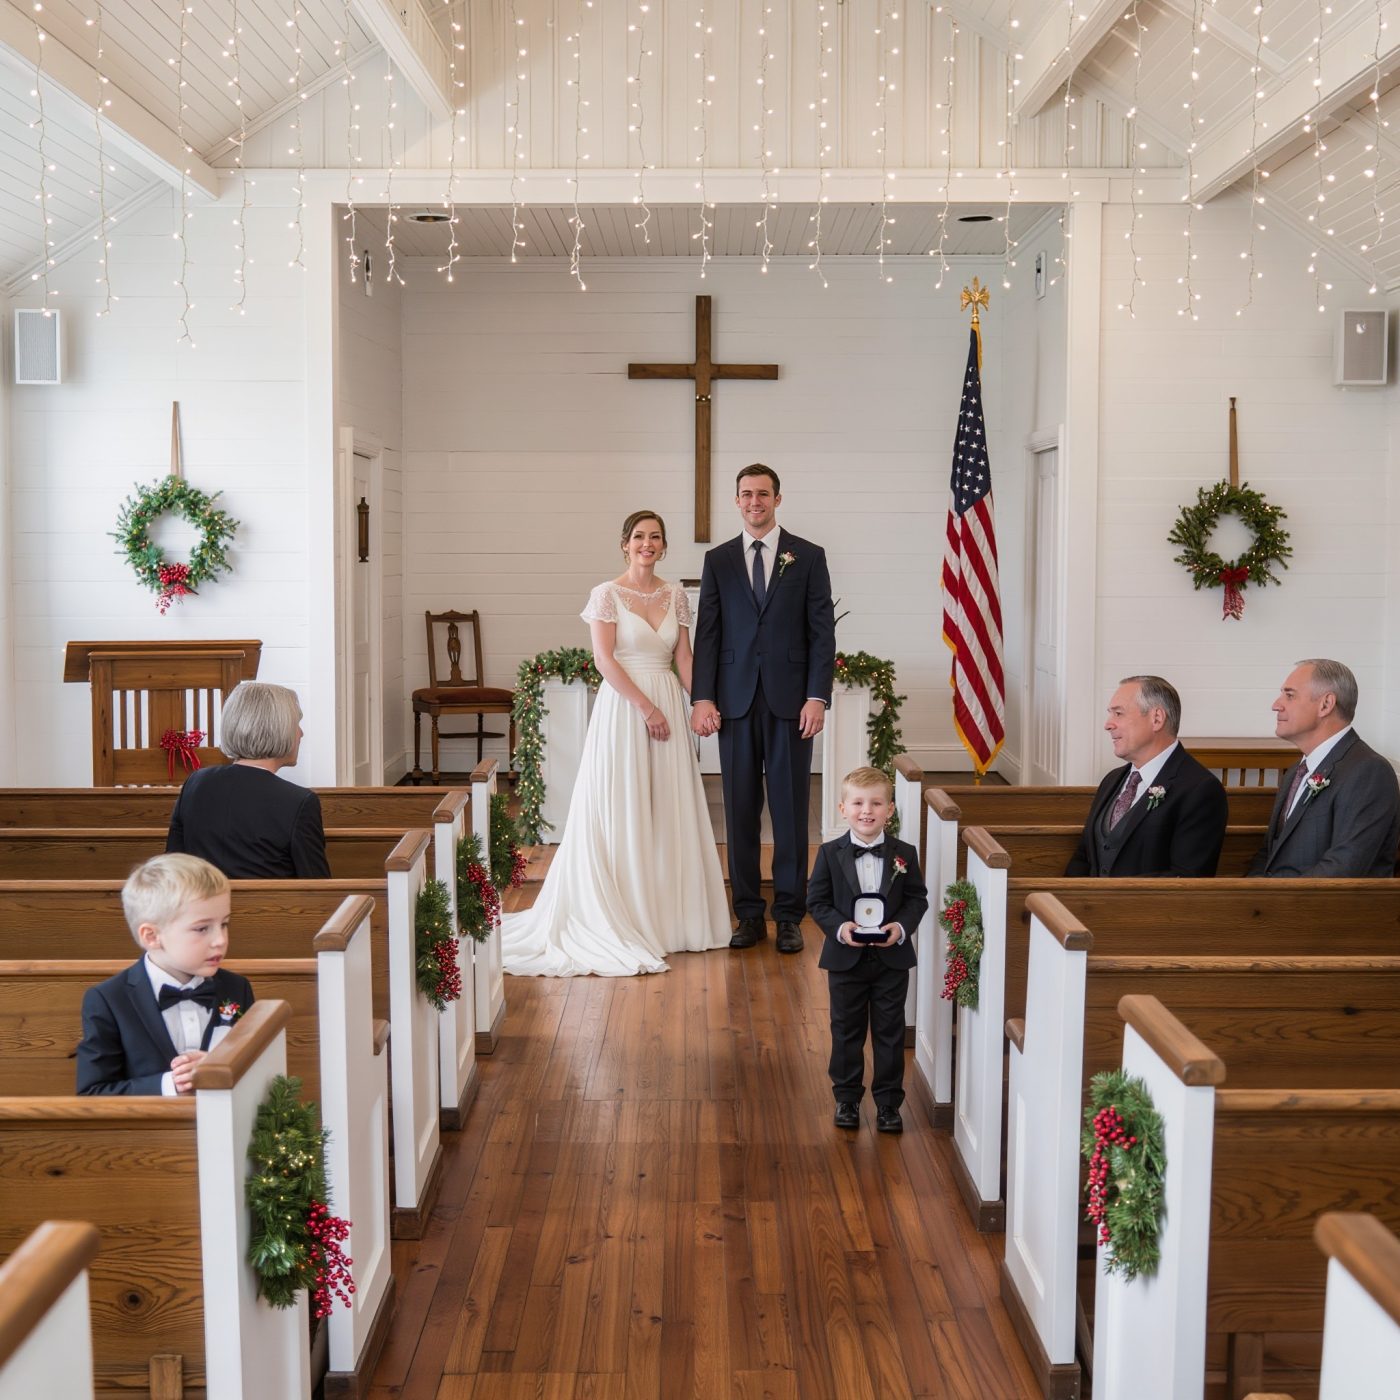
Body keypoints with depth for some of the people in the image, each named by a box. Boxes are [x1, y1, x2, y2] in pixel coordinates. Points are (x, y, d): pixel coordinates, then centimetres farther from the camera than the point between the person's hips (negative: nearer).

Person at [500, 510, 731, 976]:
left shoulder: (676, 595, 10)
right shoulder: (607, 594, -5)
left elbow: (683, 656, 10)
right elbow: (604, 659, -11)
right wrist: (645, 707, -15)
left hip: (668, 706, 5)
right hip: (622, 705, -5)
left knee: (669, 810, 7)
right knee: (621, 810, -1)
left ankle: (666, 912, 18)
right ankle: (623, 917, 8)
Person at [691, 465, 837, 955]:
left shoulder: (808, 557, 5)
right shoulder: (718, 560, 10)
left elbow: (822, 632, 1)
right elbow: (707, 633, 6)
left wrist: (817, 697, -8)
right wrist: (702, 697, -3)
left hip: (790, 701, -2)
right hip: (735, 702, 2)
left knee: (790, 809, 2)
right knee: (740, 810, 5)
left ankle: (789, 915, 11)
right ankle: (748, 913, 14)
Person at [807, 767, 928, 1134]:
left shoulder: (904, 854, -4)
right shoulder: (830, 854, -6)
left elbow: (917, 899, 1)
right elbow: (817, 901, -3)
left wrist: (902, 927, -17)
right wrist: (839, 927, -20)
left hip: (892, 957, 0)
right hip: (846, 958, 0)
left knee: (890, 1032, 8)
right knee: (846, 1031, 11)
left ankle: (888, 1103, 21)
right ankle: (847, 1099, 25)